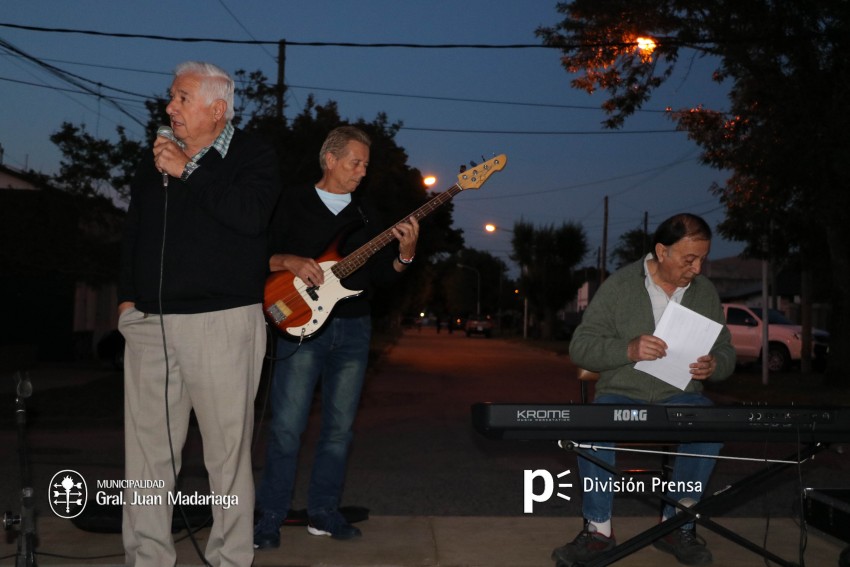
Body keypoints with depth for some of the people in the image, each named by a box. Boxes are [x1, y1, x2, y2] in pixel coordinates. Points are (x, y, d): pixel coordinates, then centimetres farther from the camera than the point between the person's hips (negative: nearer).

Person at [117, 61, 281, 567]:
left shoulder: (253, 156, 1)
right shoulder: (158, 157, 18)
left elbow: (251, 215, -19)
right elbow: (134, 231, 24)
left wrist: (188, 172, -14)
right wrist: (127, 295, 15)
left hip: (222, 322, -5)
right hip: (149, 322, 5)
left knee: (228, 449, -2)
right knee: (147, 449, 4)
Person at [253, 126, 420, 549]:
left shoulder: (366, 212, 15)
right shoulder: (291, 202, 4)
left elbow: (382, 276, 11)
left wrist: (405, 254, -8)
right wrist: (290, 262, -17)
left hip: (353, 327, 4)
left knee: (339, 426, 7)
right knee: (287, 426, -7)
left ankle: (323, 512, 18)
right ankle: (270, 517, 3)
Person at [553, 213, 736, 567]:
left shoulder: (706, 292, 7)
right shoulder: (619, 286, -3)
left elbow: (726, 354, 15)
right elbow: (580, 347, -6)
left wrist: (714, 366, -11)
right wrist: (628, 350, -25)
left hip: (679, 396, 2)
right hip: (622, 394, -2)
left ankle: (677, 525, -12)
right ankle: (598, 529, -18)